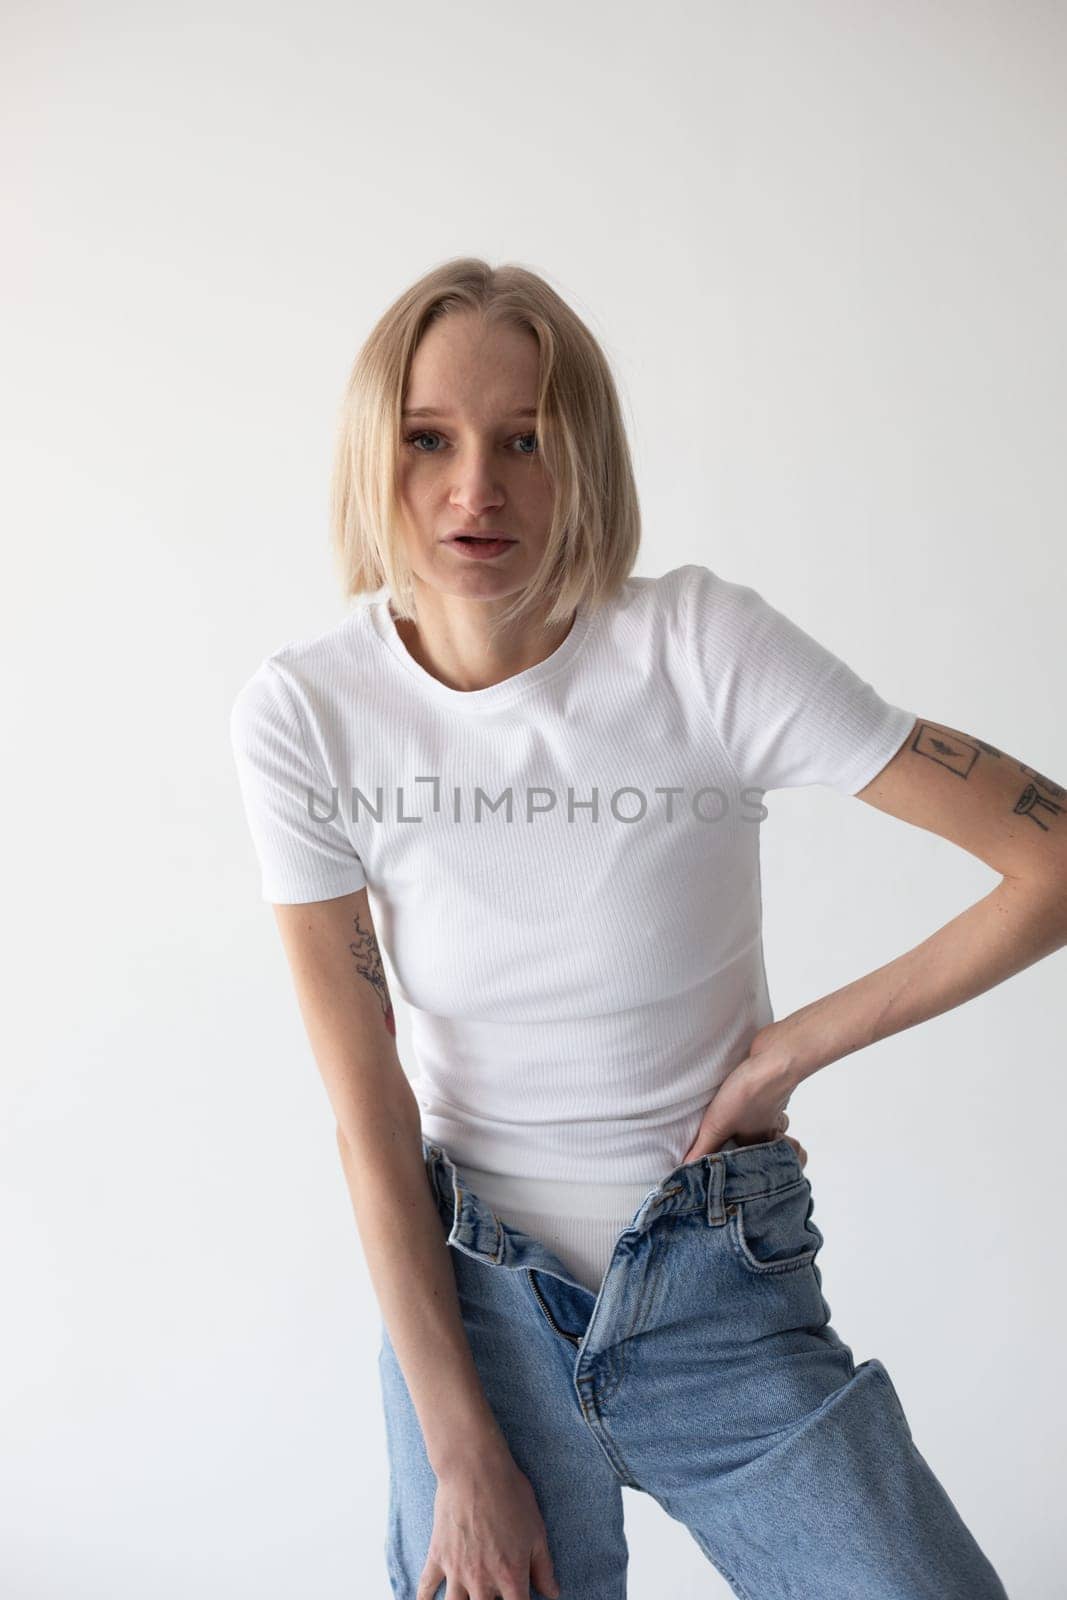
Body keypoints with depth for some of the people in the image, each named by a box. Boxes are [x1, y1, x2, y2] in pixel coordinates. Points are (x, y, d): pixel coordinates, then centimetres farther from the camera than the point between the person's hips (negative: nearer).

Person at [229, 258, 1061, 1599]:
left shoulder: (703, 647, -18)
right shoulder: (301, 716, -12)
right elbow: (367, 1108, -10)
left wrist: (796, 1045, -11)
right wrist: (464, 1458, -8)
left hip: (724, 1293, 0)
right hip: (464, 1289, 1)